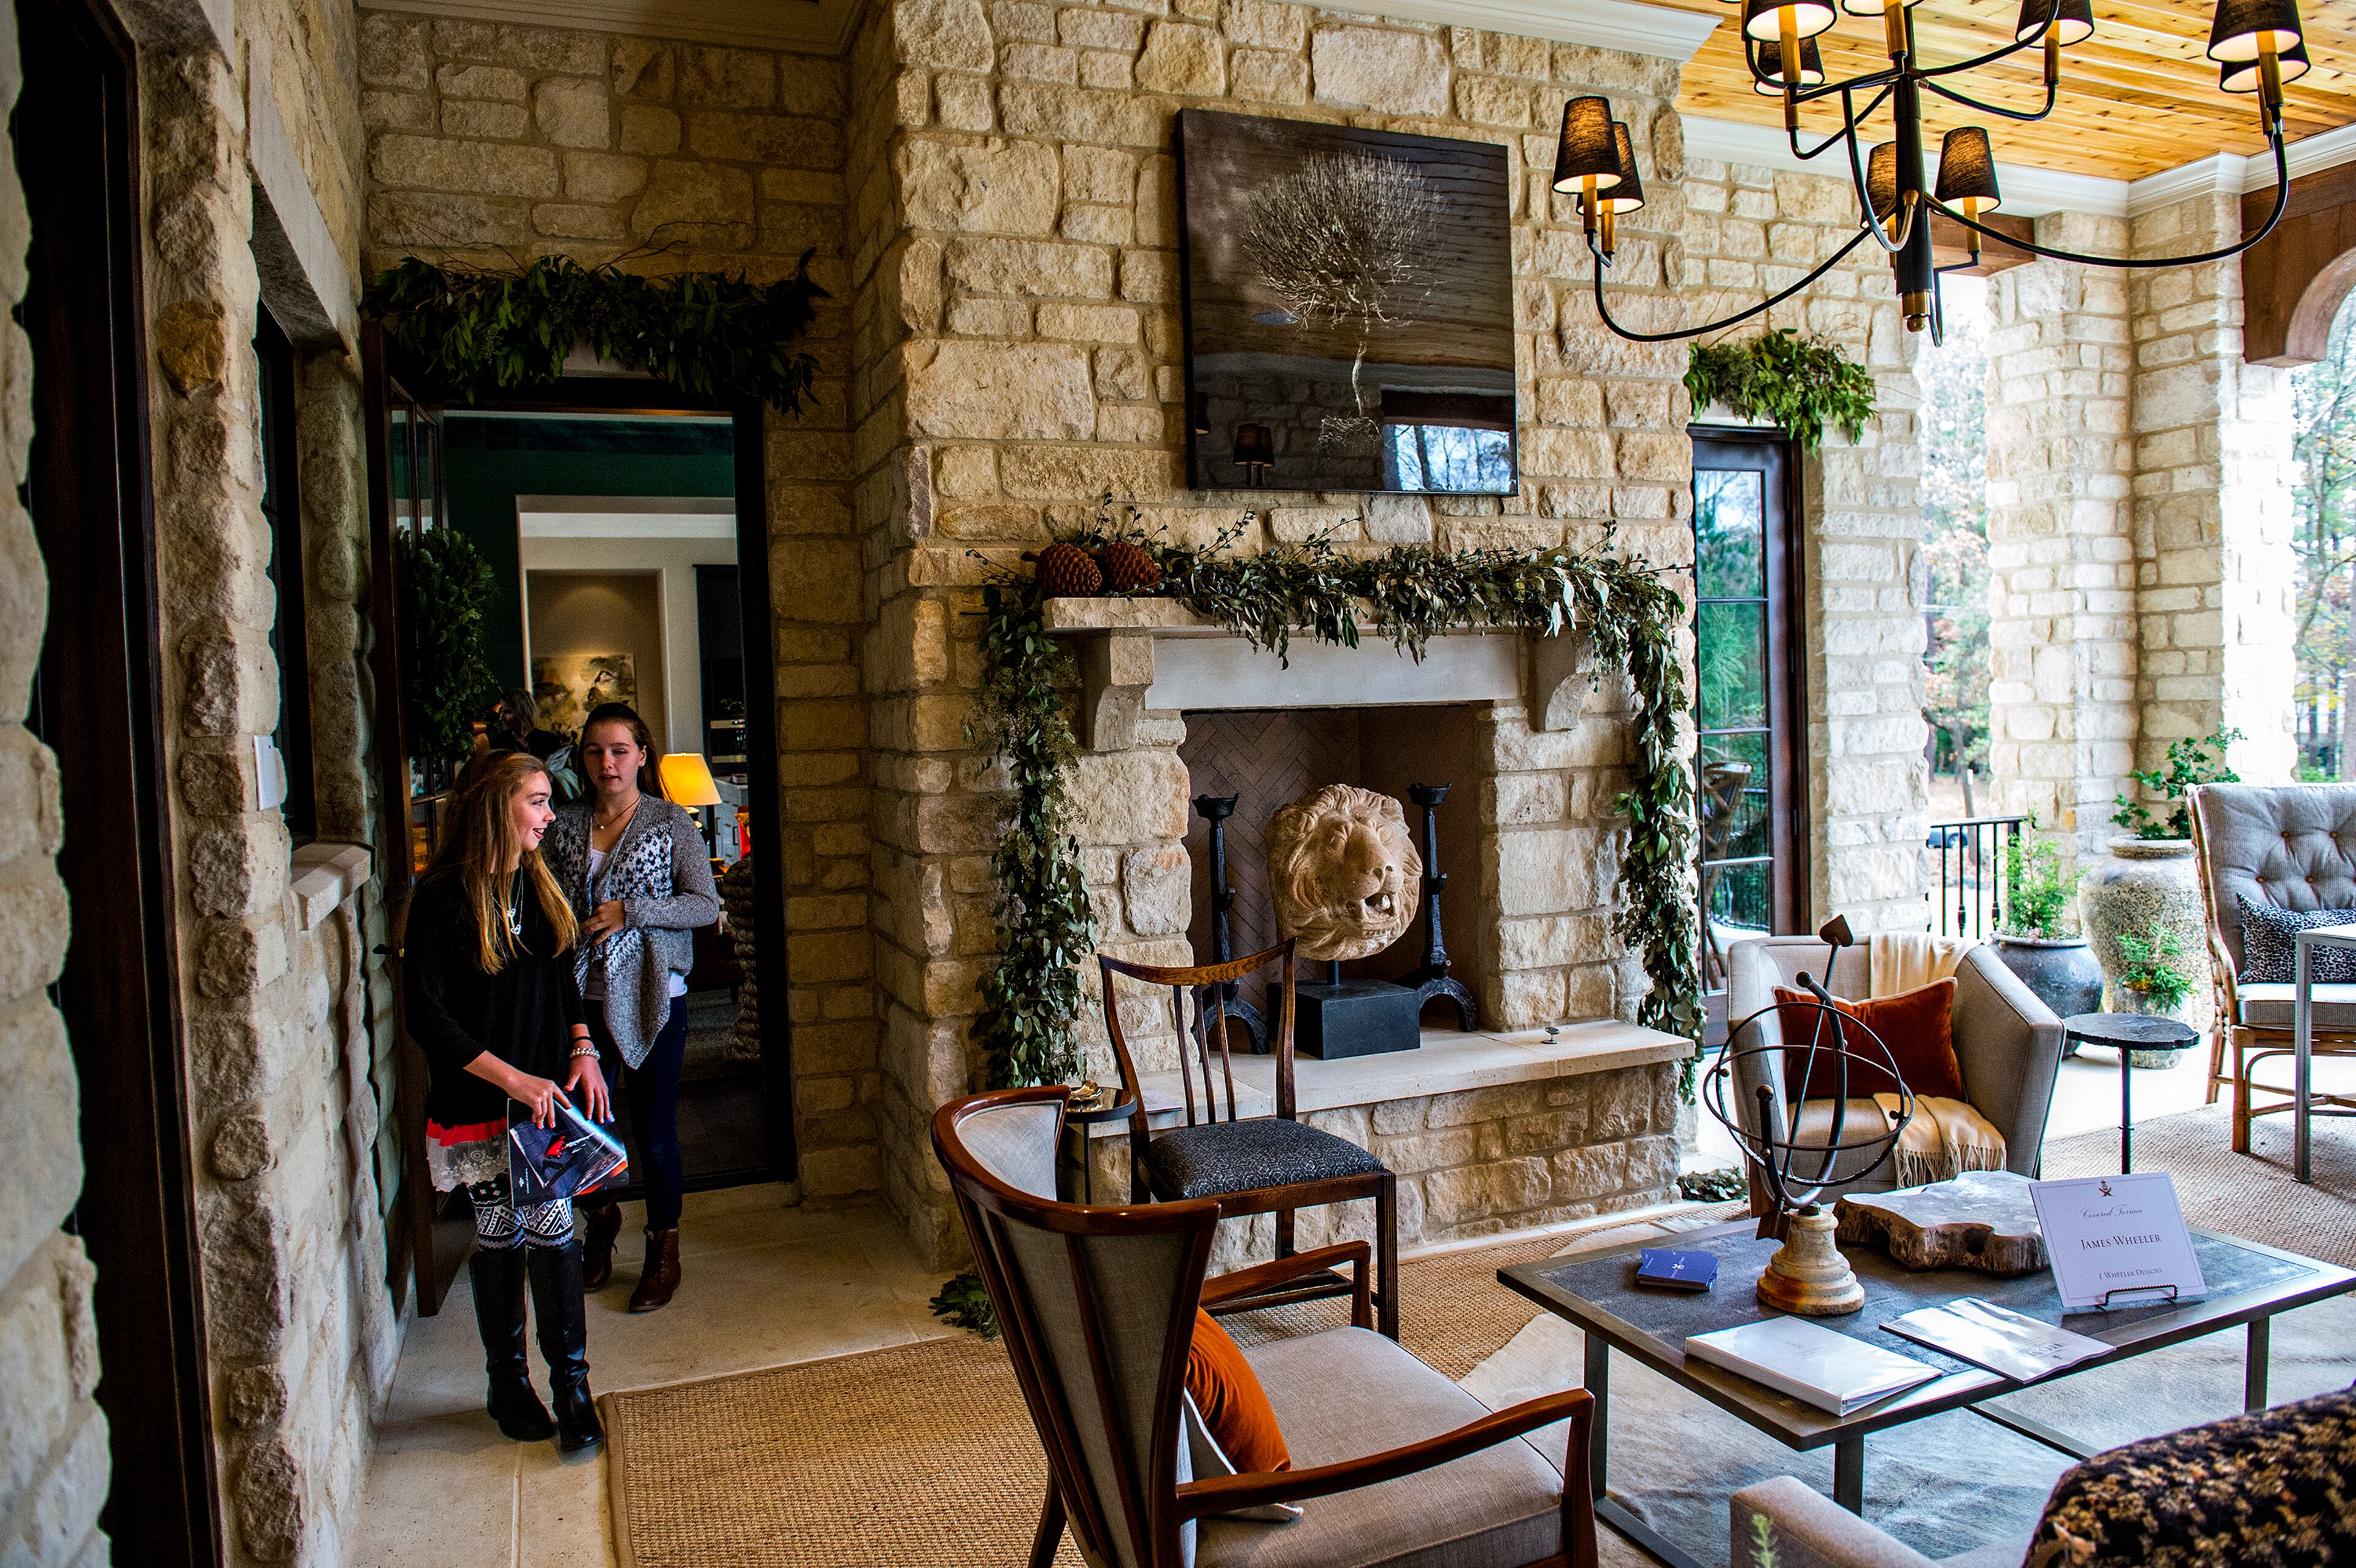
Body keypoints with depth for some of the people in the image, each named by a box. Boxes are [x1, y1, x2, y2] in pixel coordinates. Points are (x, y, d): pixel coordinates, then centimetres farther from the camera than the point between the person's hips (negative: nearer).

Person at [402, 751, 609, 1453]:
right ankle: (507, 1383, 27)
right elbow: (426, 1016, -16)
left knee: (552, 1230, 3)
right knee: (501, 1236, 8)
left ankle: (571, 1383, 12)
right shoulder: (444, 896, -14)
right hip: (480, 1101, -4)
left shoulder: (537, 883, 7)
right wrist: (513, 1079, -20)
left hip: (547, 1091, 4)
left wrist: (582, 1050, 2)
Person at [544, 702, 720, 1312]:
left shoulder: (671, 823, -4)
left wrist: (631, 911, -18)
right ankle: (601, 1219, 37)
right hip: (580, 997, 3)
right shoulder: (565, 827, 6)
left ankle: (664, 1253, 22)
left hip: (651, 996, -3)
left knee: (654, 1131, 3)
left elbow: (706, 906, -8)